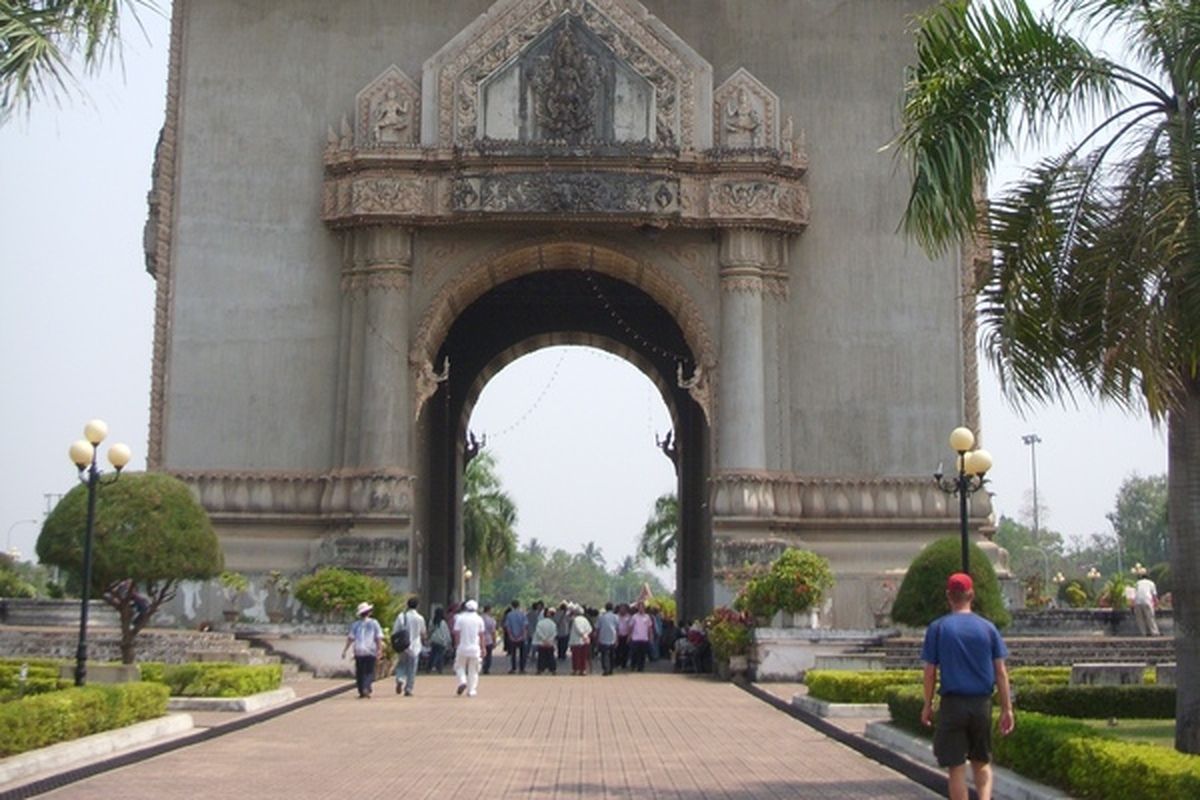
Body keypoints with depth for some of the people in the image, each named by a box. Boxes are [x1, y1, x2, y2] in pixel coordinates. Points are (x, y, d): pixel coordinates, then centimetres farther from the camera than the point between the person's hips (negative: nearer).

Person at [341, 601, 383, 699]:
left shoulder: (355, 624, 5)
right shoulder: (374, 623, 0)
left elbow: (350, 638, 1)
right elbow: (379, 638, -4)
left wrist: (344, 650, 5)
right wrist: (379, 651, -2)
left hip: (358, 651, 2)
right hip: (370, 652, -2)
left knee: (359, 672, 12)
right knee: (369, 672, 4)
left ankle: (361, 692, 13)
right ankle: (366, 688, -17)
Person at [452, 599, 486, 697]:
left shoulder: (460, 618, -1)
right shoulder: (479, 619, 2)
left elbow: (457, 633, -3)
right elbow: (481, 635, 3)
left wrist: (456, 646, 4)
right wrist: (482, 649, 10)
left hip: (462, 648, -1)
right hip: (475, 648, 1)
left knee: (460, 666, 13)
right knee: (473, 670, 8)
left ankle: (462, 681, -13)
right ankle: (471, 691, 5)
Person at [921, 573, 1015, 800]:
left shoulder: (937, 628, -3)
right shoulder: (988, 628, 2)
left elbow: (930, 672, -3)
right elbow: (1001, 672, 1)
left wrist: (927, 705, 8)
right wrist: (1007, 709, 5)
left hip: (952, 704, -2)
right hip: (982, 704, 2)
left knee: (957, 767, 4)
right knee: (982, 762, 17)